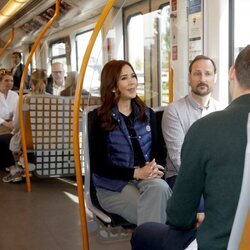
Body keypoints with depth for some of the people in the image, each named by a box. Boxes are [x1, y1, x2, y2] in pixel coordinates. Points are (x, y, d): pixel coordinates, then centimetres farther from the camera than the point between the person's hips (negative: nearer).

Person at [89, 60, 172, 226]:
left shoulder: (147, 114, 13)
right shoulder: (101, 118, -1)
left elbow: (156, 149, 13)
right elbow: (99, 165, -7)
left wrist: (154, 168, -12)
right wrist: (136, 173, -18)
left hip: (146, 178, 4)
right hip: (113, 185, -4)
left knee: (159, 187, -32)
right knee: (153, 207, -31)